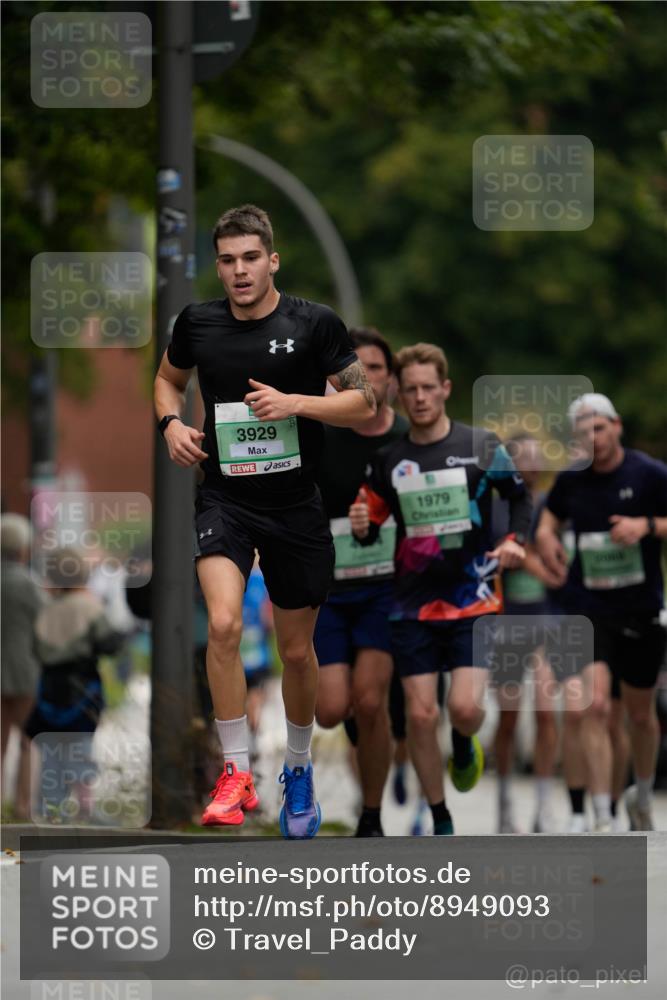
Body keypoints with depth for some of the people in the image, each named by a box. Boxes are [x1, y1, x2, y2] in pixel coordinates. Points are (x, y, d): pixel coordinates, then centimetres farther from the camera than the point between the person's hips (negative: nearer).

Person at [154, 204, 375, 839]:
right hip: (224, 498, 0)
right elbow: (168, 378, 20)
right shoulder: (196, 323, 0)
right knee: (223, 623, -25)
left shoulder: (315, 324, -7)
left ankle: (298, 770, 36)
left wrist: (294, 403, -19)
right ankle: (236, 772, -14)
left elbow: (363, 404, -4)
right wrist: (171, 423, -1)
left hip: (295, 506, 0)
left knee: (297, 650, 11)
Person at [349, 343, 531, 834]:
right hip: (412, 605, 2)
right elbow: (373, 528, 12)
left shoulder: (483, 447, -2)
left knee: (465, 707, -16)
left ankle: (464, 744, 23)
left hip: (473, 598, -2)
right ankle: (441, 824, 11)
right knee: (420, 715, -3)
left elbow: (520, 496, 12)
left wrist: (514, 540, -6)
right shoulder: (388, 458, 4)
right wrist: (362, 527, -11)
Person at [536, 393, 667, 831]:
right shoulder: (572, 479, 3)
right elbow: (549, 523, 20)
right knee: (595, 708, -15)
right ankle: (602, 822, -16)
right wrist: (548, 542, 0)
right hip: (588, 609, 1)